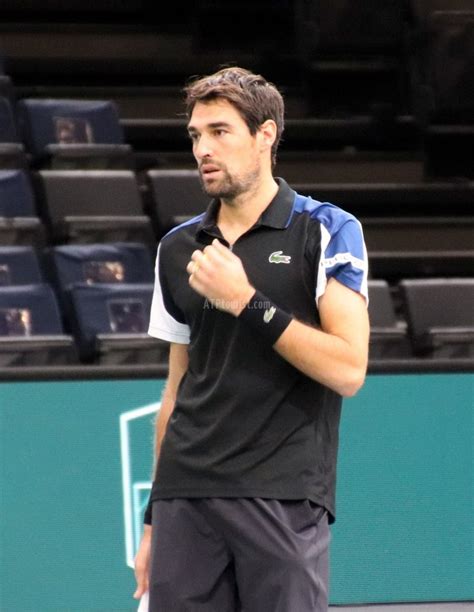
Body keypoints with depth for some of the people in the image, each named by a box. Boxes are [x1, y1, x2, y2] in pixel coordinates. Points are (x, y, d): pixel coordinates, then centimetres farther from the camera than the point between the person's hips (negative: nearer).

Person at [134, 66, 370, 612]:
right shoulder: (178, 248, 14)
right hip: (185, 499, 4)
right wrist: (154, 515, 16)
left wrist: (245, 300, -12)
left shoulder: (327, 230, 0)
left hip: (284, 500, -4)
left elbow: (348, 369, -10)